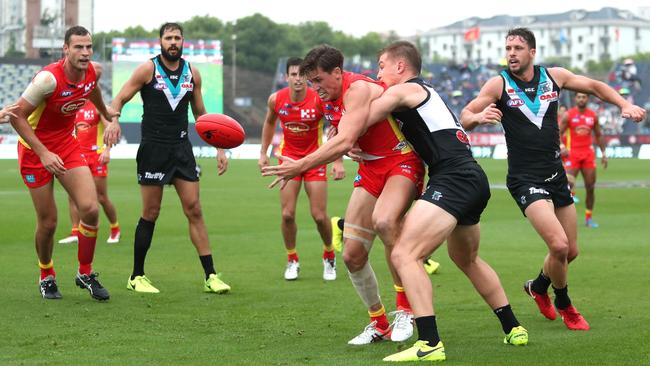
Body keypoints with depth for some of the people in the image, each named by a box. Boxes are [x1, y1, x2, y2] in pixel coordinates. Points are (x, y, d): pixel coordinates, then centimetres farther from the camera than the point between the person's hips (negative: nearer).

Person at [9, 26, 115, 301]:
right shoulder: (49, 78, -27)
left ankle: (85, 274, 7)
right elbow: (17, 116, -22)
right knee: (48, 222, -1)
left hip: (67, 144, 5)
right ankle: (47, 278, 25)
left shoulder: (91, 72, -8)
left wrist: (106, 114, 38)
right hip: (35, 149, -5)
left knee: (90, 208, -11)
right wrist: (43, 153, -26)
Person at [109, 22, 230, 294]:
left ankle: (210, 276, 0)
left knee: (194, 210, -1)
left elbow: (200, 113, 17)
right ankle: (136, 276, 12)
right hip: (153, 148, -4)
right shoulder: (148, 70, -4)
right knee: (150, 214, 0)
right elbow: (120, 99, -5)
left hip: (181, 148, 4)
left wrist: (219, 148, 11)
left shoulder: (192, 73, 8)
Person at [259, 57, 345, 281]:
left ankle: (329, 256, 23)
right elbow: (269, 123, 11)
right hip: (289, 157, 2)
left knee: (320, 216, -3)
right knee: (287, 214, -4)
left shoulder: (319, 99, -20)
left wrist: (338, 161, -19)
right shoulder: (276, 99, -10)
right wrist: (263, 153, 10)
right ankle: (292, 260, 16)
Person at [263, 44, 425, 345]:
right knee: (352, 255, 1)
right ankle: (379, 324, 20)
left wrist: (301, 166, -32)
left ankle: (405, 309, -23)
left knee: (384, 221, -37)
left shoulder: (359, 89, -21)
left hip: (401, 161, -9)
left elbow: (344, 142, -31)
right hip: (370, 168, 9)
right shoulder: (329, 101, 7)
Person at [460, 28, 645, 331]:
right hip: (525, 179, -5)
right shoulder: (499, 84, -7)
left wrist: (625, 105, 2)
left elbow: (594, 86, 16)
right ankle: (564, 305, 8)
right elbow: (464, 118, -10)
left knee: (571, 251, 11)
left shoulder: (554, 76, 3)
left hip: (556, 175, 5)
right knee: (559, 245, -20)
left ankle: (538, 287, 42)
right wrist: (479, 116, -33)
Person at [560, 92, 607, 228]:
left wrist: (603, 153, 10)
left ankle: (588, 218, 13)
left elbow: (598, 135, 16)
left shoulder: (593, 115, 7)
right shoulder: (568, 115, -3)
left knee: (590, 187, 3)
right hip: (572, 154, -3)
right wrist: (561, 146, -21)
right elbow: (558, 133, -3)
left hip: (588, 153, 3)